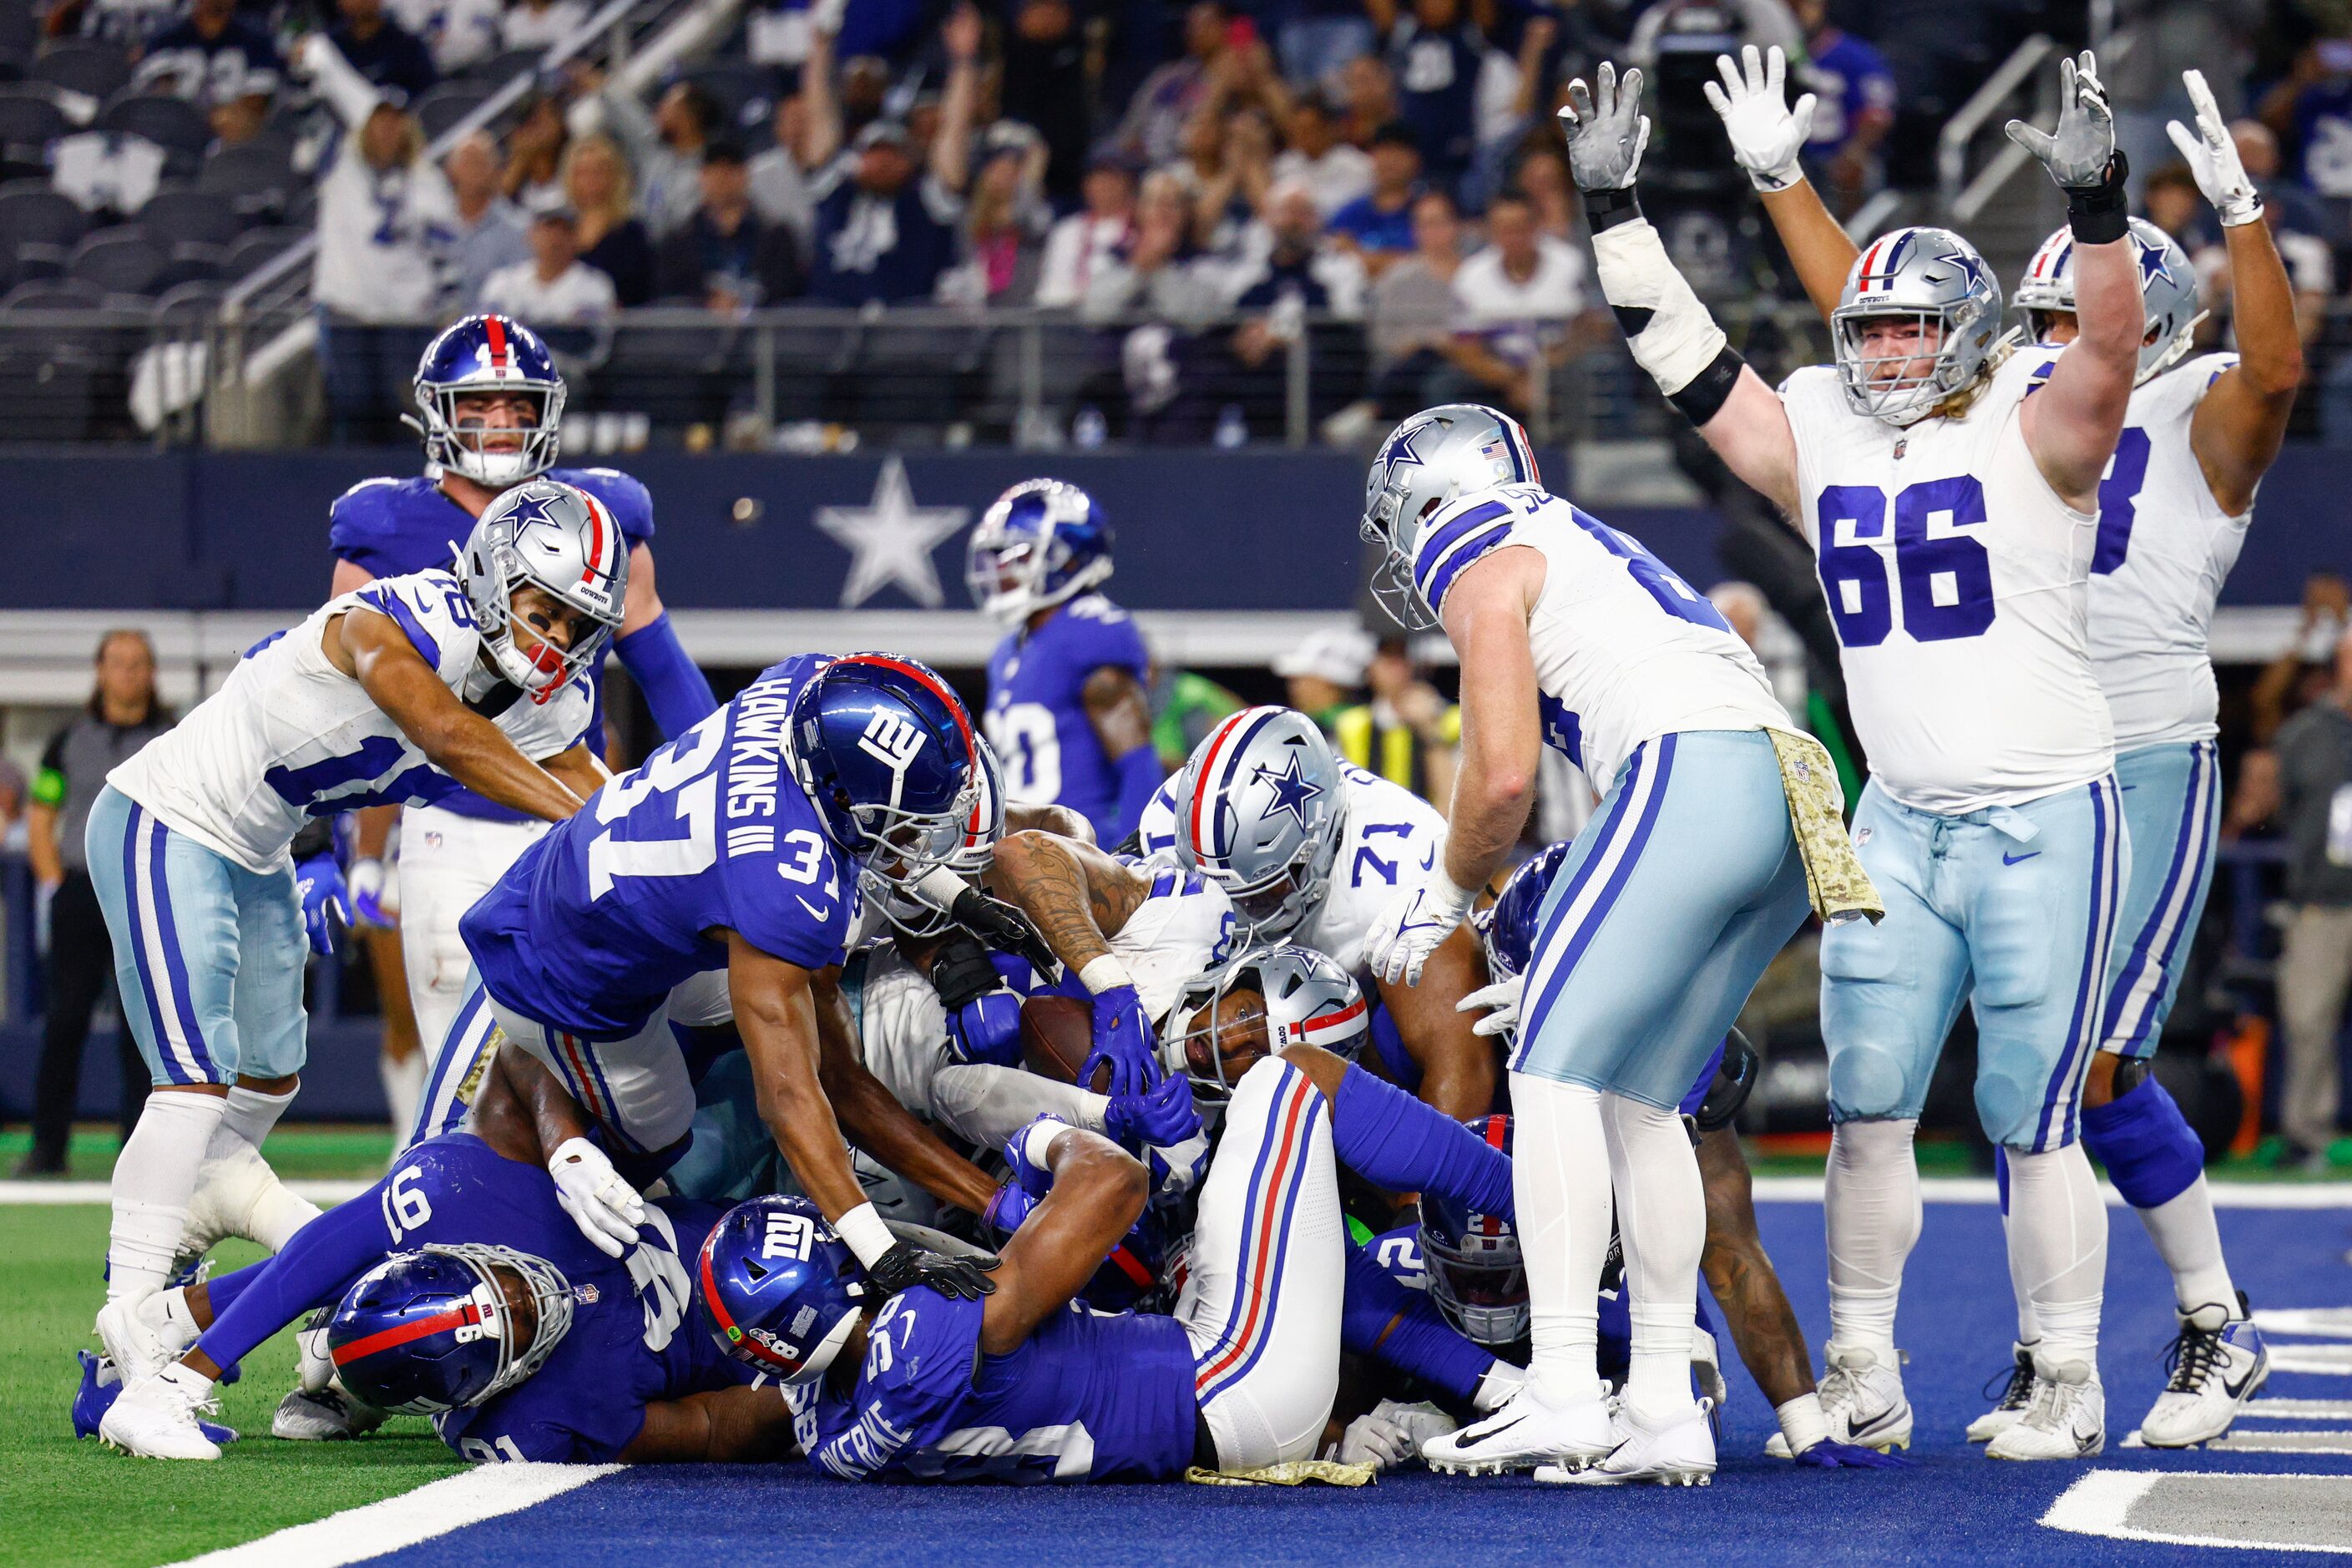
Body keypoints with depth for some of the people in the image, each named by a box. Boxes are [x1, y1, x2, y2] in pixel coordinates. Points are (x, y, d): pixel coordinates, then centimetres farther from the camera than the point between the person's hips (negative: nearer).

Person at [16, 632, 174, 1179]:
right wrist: (55, 884, -1)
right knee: (64, 1021, -3)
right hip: (80, 895, 1)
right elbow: (39, 821, 11)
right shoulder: (70, 741, 10)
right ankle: (48, 1147, 0)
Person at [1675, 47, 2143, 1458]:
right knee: (1868, 1109, 2)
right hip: (1901, 826, 5)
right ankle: (1863, 1383, 11)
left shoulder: (2034, 432, -8)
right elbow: (1685, 354, 10)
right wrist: (1615, 207, 5)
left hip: (2049, 825, -5)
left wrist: (2097, 202, -40)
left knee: (2033, 1124, -1)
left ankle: (2072, 1390, 10)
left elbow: (2111, 346, -26)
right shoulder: (1817, 440, 6)